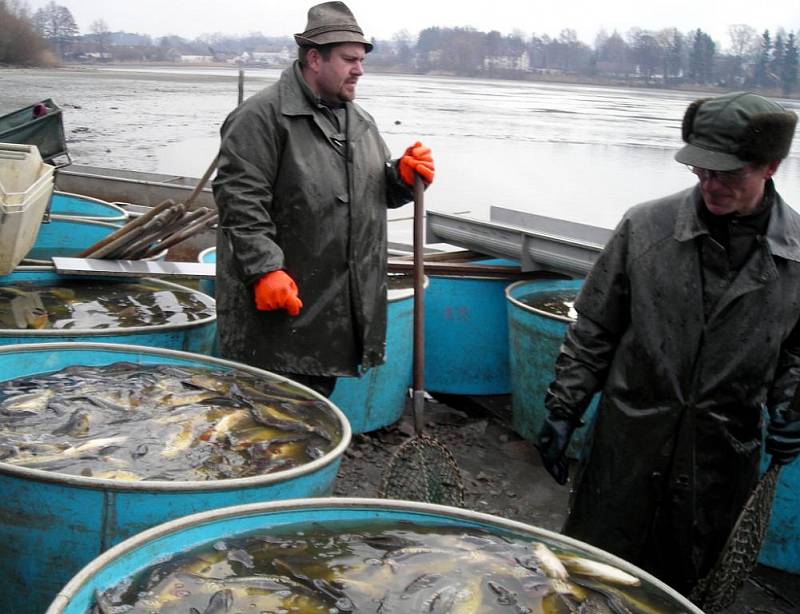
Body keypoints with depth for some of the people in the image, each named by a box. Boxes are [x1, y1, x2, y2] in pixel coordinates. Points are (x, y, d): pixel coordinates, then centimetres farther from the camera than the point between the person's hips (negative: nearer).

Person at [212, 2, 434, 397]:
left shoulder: (360, 122, 15)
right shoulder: (262, 116, -12)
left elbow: (379, 193, 23)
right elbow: (240, 199, -18)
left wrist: (403, 176, 0)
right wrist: (265, 269, -24)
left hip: (339, 303, 8)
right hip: (276, 304, -8)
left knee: (316, 404, 19)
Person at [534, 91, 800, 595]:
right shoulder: (645, 227, -8)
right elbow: (593, 331, 0)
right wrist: (562, 411, 0)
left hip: (723, 459, 1)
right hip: (629, 445, 0)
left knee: (673, 585, 16)